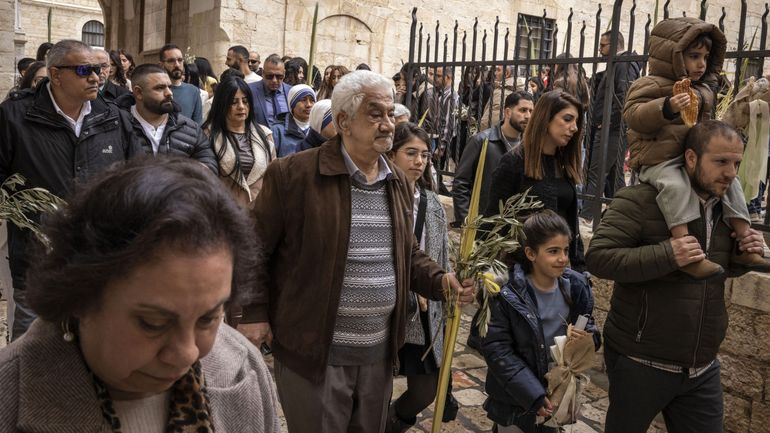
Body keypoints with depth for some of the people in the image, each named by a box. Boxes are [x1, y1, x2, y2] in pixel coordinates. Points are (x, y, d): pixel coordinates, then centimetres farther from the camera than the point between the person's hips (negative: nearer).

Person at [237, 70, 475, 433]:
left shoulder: (397, 181, 9)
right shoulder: (293, 173, -12)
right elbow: (253, 248, -6)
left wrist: (440, 280, -1)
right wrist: (254, 313, -9)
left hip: (379, 352, 6)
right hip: (313, 351, -6)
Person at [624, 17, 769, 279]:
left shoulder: (704, 91, 18)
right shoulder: (650, 85, -8)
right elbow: (633, 116, -25)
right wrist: (667, 107, -38)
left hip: (693, 158, 8)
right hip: (658, 161, -8)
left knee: (729, 181, -2)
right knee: (677, 186, -34)